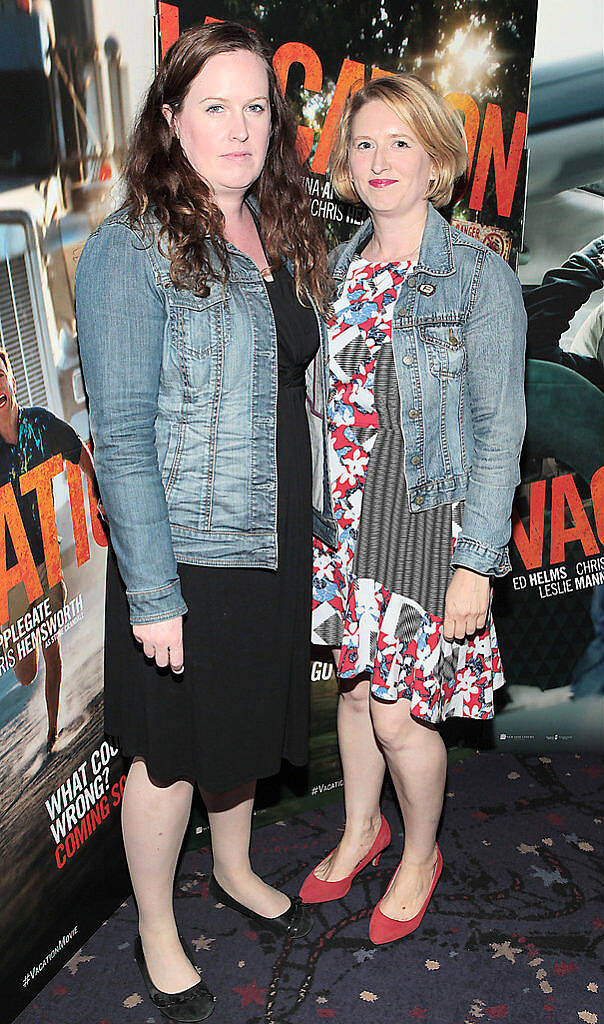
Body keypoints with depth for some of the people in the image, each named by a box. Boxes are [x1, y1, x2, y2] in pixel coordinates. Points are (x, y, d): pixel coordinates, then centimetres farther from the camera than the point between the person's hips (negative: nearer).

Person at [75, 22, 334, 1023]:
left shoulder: (282, 237, 8)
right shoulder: (134, 249, -13)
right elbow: (121, 436, -17)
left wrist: (316, 522, 14)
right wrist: (151, 592, -19)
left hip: (279, 544, 7)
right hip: (188, 556, -6)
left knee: (245, 725, 24)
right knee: (173, 751, 11)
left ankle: (235, 870, 50)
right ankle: (156, 932, 36)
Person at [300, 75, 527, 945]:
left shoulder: (480, 276, -10)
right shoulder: (338, 268, 6)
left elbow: (500, 430, -11)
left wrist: (476, 563, -16)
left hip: (433, 515, -5)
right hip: (345, 514, 5)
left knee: (399, 713, 0)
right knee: (357, 680, 18)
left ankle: (421, 855, 31)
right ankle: (361, 829, 44)